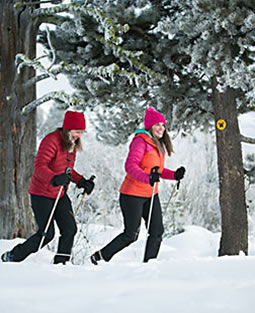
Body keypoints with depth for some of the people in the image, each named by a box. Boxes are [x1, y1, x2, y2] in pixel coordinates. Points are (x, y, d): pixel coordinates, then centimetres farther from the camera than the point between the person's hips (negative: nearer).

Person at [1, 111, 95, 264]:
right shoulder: (52, 140, -19)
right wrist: (54, 178, -45)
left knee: (70, 229, -6)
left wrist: (82, 181, 7)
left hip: (60, 194, 8)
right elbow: (39, 167, -28)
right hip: (42, 194, -8)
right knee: (47, 233, -9)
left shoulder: (72, 144, 9)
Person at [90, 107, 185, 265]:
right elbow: (130, 166, -24)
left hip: (151, 195, 8)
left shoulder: (158, 144, 15)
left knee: (157, 232, -1)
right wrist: (148, 178, -39)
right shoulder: (141, 141, -13)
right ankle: (100, 257, 14)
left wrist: (174, 175, 8)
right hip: (133, 195, -8)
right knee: (131, 235, -3)